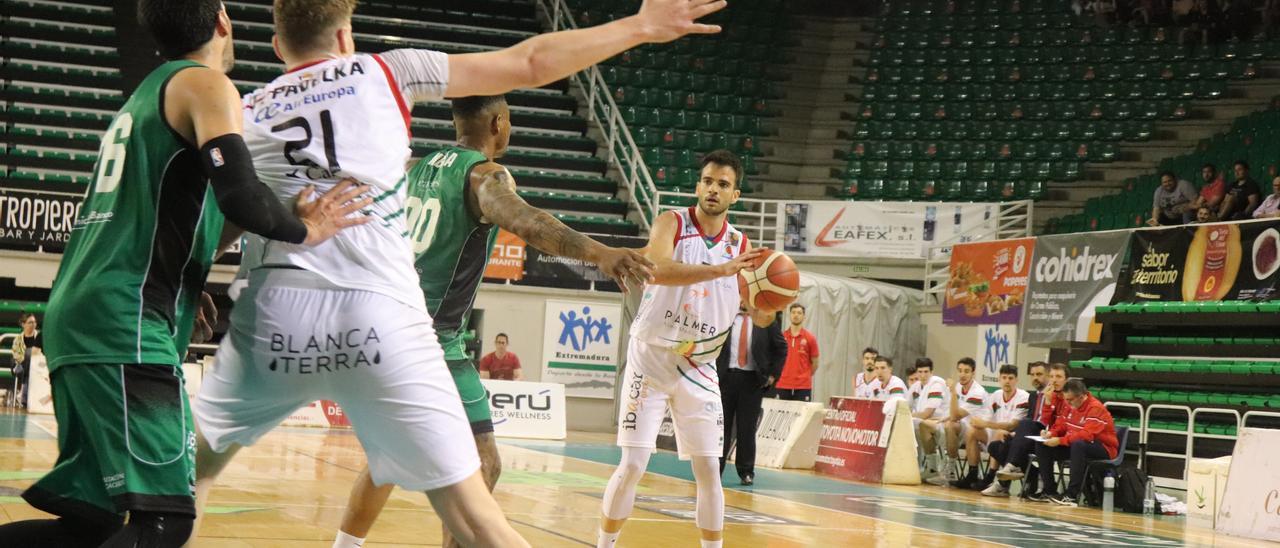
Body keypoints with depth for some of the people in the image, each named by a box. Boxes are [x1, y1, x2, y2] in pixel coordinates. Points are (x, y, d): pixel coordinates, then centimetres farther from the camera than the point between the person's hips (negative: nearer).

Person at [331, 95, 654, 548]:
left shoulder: (422, 167, 13)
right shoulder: (485, 174, -12)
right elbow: (524, 220, -34)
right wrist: (599, 253, -49)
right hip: (430, 337, -9)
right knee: (481, 463, -8)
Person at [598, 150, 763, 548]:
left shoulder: (740, 244, 3)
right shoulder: (672, 223, -8)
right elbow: (658, 270, -29)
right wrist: (721, 269, -38)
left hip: (699, 367, 4)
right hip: (652, 358, -3)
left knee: (708, 468, 3)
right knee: (633, 465, -6)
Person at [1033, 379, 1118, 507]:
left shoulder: (1096, 408, -20)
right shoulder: (1070, 406, 4)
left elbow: (1086, 435, -31)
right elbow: (1061, 425, 15)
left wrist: (1060, 441, -34)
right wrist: (1051, 433, -9)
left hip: (1102, 450, -8)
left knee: (1078, 444, -41)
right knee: (1042, 446, -6)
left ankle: (1072, 494, -39)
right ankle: (1049, 490, -5)